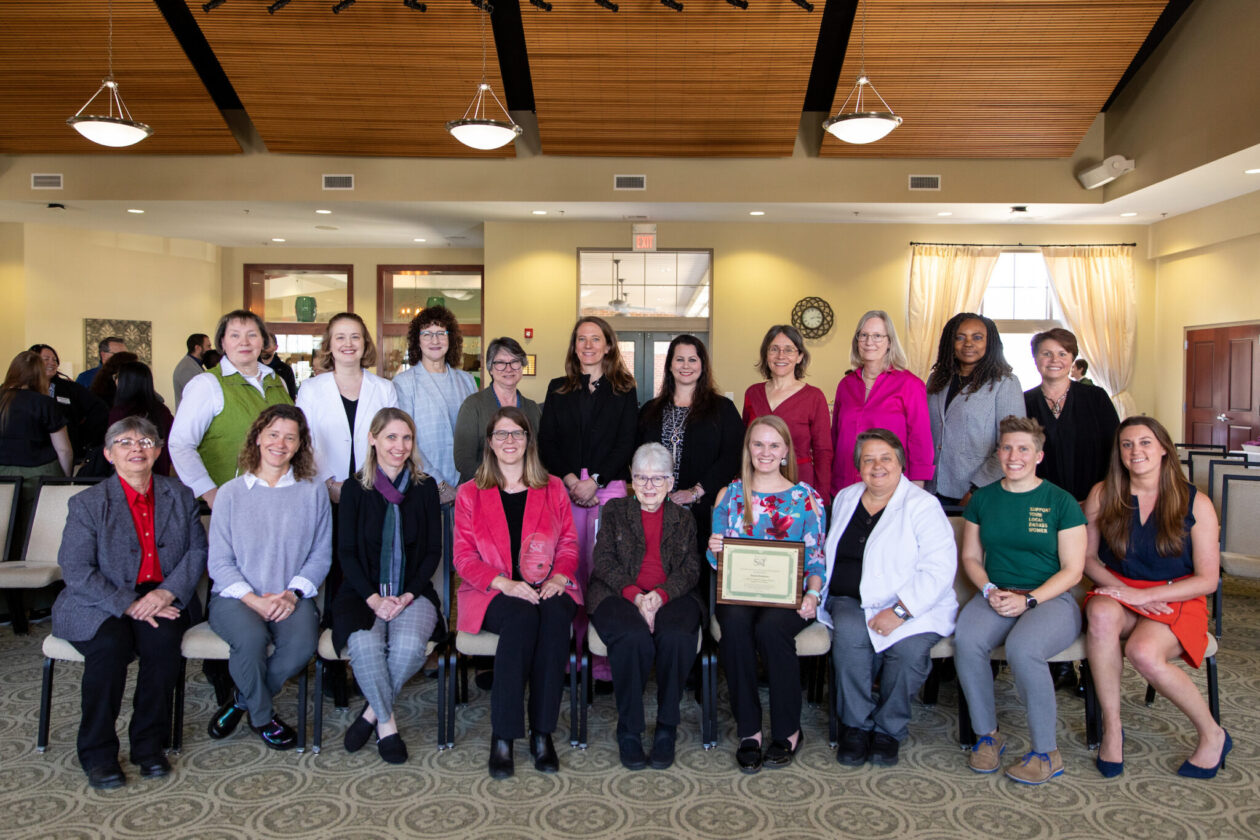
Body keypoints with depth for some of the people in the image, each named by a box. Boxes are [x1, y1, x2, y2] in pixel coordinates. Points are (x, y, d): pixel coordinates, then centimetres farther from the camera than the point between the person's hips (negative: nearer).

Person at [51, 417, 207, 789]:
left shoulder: (180, 496, 9)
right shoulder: (87, 503, -1)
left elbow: (197, 550, 3)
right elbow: (76, 571, -8)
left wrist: (166, 593, -15)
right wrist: (129, 605, -19)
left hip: (162, 600, 2)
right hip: (99, 605, -2)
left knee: (162, 637, -29)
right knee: (110, 644, -31)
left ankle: (149, 743, -12)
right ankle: (97, 752, -13)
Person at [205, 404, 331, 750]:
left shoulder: (313, 492, 8)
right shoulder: (231, 493, 6)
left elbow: (321, 555, 4)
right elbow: (219, 561, 1)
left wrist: (292, 593, -13)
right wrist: (254, 599, -13)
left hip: (290, 599, 1)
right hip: (236, 596, -1)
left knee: (302, 644, -30)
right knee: (251, 638, -33)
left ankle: (243, 702, 1)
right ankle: (262, 716, -3)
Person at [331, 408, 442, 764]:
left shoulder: (425, 487, 7)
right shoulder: (355, 489, 5)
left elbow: (434, 550, 6)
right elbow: (346, 552, 1)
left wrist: (408, 595, -9)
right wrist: (374, 597, -13)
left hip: (413, 592, 1)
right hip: (364, 592, 0)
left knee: (409, 646, -30)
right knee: (365, 645, -31)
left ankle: (373, 712, -4)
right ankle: (387, 722, -9)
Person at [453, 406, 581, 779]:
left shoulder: (553, 489, 16)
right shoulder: (470, 493, 12)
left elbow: (569, 543, 13)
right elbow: (464, 557, 4)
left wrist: (558, 578, -10)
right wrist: (505, 583, -15)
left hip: (547, 590, 2)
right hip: (493, 594, -1)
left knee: (556, 615, -34)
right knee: (522, 617, -36)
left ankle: (543, 731, -28)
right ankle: (502, 735, -30)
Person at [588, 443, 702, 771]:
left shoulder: (684, 519, 20)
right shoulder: (614, 511, 17)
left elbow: (690, 569, 6)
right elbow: (604, 562, 4)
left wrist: (661, 595, -15)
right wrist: (635, 595, -14)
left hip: (671, 596, 1)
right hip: (619, 595, -1)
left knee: (676, 638, -32)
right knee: (635, 639, -33)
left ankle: (666, 731, -15)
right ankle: (629, 732, -16)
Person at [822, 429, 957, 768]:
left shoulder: (922, 505, -4)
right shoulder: (845, 499, 15)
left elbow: (939, 569, -14)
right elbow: (831, 555, 23)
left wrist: (899, 612, -23)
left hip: (912, 605, -3)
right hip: (850, 602, 3)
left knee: (911, 648, -32)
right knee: (850, 632, -30)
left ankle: (889, 730, -5)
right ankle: (856, 724, -11)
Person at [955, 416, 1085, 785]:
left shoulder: (1061, 502, 0)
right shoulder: (983, 499, 12)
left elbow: (1072, 570, -2)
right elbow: (971, 557, 15)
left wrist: (1028, 600, -15)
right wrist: (990, 590, -5)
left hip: (1051, 598, -3)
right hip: (995, 596, 3)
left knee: (1022, 648, -35)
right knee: (966, 640, -29)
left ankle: (1047, 753, -14)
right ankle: (987, 735, -8)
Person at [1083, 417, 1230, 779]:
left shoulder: (1195, 503, -4)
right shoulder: (1102, 495, 2)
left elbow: (1207, 580, -5)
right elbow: (1087, 557, 7)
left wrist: (1143, 595, -15)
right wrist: (1122, 590, -12)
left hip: (1176, 599, -2)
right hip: (1118, 591, 2)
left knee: (1143, 652, -33)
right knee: (1101, 615, -36)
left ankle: (1212, 735, -5)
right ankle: (1111, 728, -23)